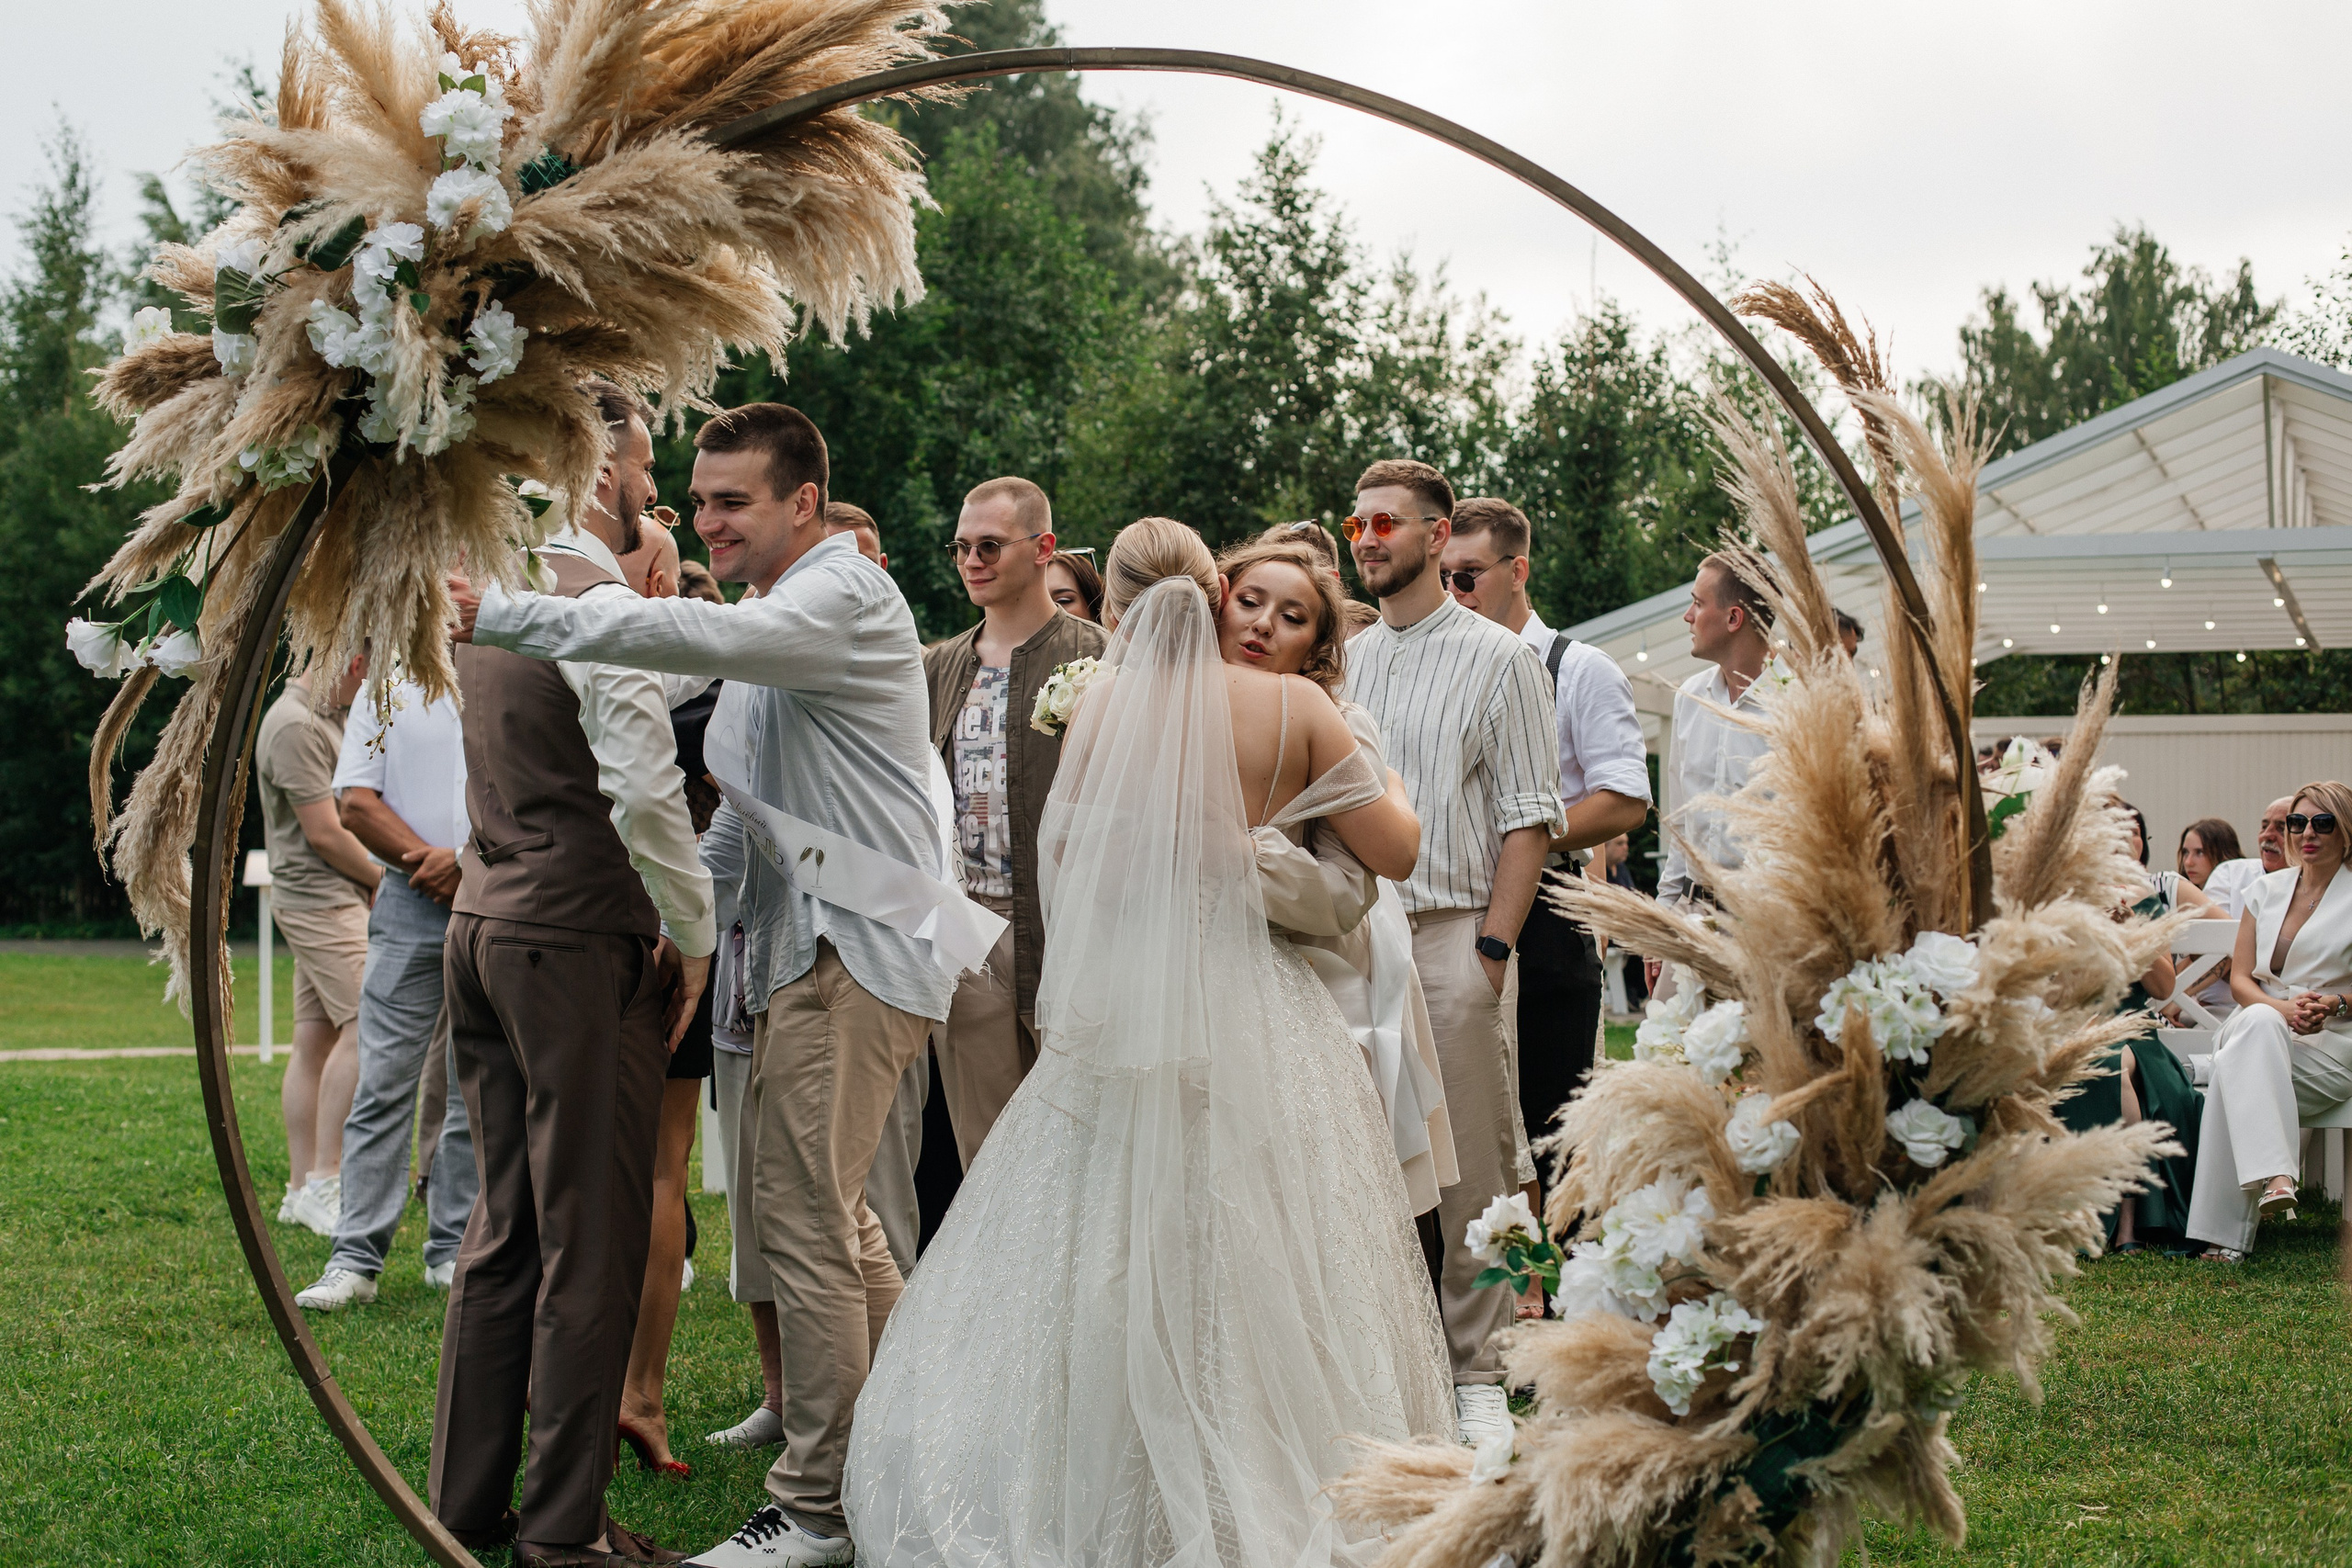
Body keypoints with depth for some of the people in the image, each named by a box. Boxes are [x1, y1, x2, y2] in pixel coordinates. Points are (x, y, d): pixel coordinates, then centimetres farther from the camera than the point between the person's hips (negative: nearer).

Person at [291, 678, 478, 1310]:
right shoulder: (386, 691, 8)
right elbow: (355, 802, 1)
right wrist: (428, 859, -11)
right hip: (410, 905, -1)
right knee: (383, 1085, -4)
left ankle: (454, 1251, 13)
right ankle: (355, 1260, -3)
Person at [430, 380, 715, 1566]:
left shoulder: (487, 594, 12)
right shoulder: (601, 605, -15)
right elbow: (645, 794, -21)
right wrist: (693, 937, -11)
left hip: (484, 927, 9)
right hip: (578, 945, -9)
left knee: (505, 1224, 15)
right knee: (590, 1241, -1)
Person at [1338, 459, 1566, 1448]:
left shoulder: (1497, 657, 2)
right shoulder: (1340, 663, 16)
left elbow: (1530, 815, -3)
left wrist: (1492, 946, -12)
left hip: (1453, 935, -4)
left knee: (1474, 1169, -2)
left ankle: (1477, 1375, 5)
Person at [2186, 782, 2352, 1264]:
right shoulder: (2267, 890, 16)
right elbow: (2240, 978, 8)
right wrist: (2281, 1008, -13)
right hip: (2257, 1032, 3)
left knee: (2235, 1068, -36)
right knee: (2258, 1022, -38)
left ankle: (2224, 1234, -44)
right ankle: (2275, 1177, -54)